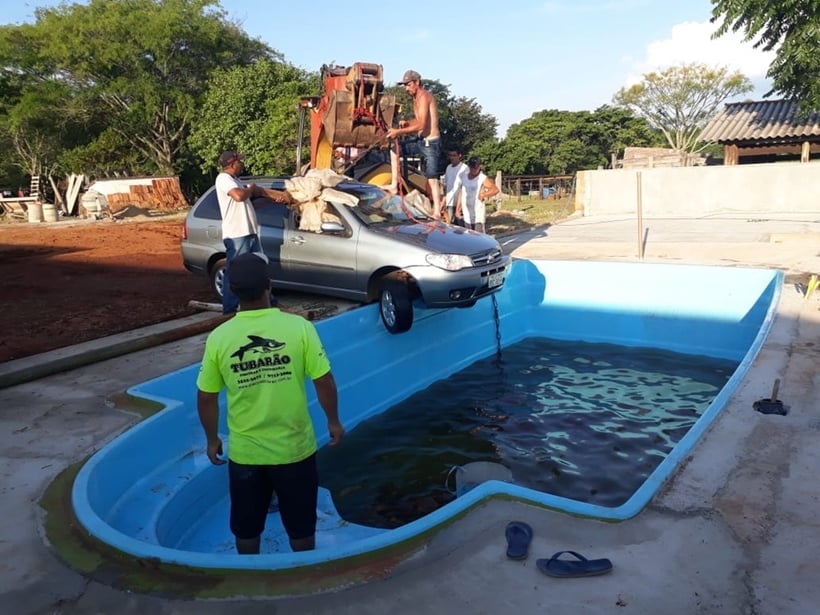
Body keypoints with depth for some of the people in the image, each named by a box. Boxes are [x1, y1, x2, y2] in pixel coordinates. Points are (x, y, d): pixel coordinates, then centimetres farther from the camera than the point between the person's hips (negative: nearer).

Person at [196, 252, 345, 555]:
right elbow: (324, 381, -11)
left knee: (246, 527, 23)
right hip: (294, 447, -1)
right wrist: (333, 421, 5)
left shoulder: (219, 337, -11)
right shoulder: (298, 327, -16)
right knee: (300, 523, 21)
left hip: (244, 451, 1)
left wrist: (212, 439, 12)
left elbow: (206, 398, -3)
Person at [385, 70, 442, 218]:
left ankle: (437, 212, -9)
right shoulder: (416, 97, 14)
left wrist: (399, 132, -21)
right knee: (394, 150, 12)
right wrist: (407, 123, 3)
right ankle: (395, 185, 12)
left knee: (432, 178, -11)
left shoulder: (423, 96, -16)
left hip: (430, 143, -10)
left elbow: (421, 125, -24)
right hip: (421, 141, 10)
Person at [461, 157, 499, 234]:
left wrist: (483, 195, -31)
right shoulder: (464, 176, 10)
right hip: (467, 215, 6)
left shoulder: (483, 179, -9)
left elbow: (495, 189, -22)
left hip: (478, 215, -6)